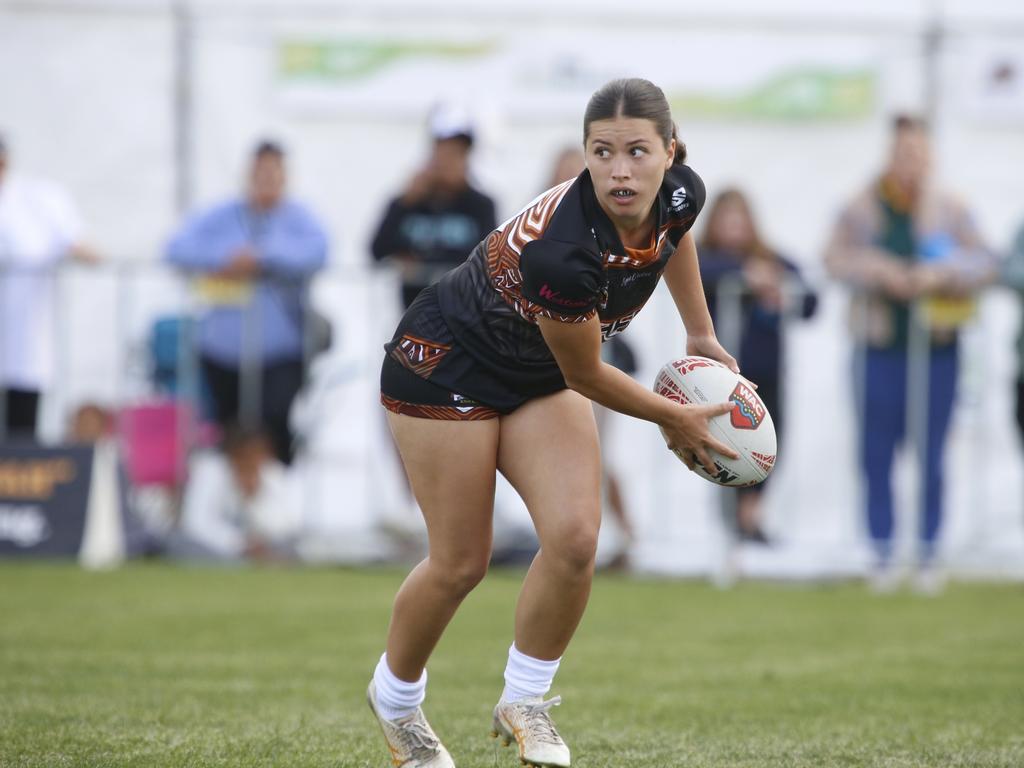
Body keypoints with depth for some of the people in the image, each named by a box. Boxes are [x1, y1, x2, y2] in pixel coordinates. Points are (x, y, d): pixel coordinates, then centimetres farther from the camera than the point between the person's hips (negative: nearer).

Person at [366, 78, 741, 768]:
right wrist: (676, 420, -8)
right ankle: (395, 696, 28)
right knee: (461, 564, -1)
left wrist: (701, 334, 15)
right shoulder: (561, 252, -38)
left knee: (575, 539, -13)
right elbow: (587, 376, -22)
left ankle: (525, 702, 9)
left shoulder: (680, 194, -18)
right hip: (447, 364, -6)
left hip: (541, 372, 6)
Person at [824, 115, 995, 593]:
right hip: (881, 347, 0)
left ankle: (928, 555, 10)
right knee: (876, 451, 1)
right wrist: (878, 271, -20)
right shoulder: (862, 211, 3)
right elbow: (836, 257, -4)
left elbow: (983, 263, 0)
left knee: (931, 455, 2)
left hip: (936, 344, 0)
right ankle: (882, 554, 9)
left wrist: (941, 274, -17)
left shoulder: (948, 211, 4)